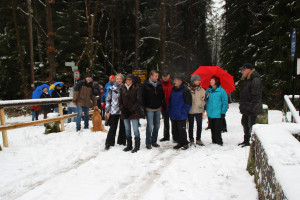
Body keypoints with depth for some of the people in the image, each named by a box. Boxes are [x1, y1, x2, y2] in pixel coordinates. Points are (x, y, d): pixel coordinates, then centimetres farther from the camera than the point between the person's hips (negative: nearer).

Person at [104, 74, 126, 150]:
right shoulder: (112, 88, 2)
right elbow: (108, 99, 5)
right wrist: (108, 110, 0)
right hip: (114, 111, -1)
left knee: (123, 127, 9)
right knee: (113, 127, 0)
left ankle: (122, 141, 23)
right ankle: (108, 143, 10)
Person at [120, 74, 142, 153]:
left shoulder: (136, 88, -5)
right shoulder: (122, 88, 7)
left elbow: (139, 101, -7)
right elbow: (120, 100, 10)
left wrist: (131, 110, -12)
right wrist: (123, 109, -4)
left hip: (134, 112, -4)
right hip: (125, 113, 5)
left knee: (135, 129, -2)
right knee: (127, 129, 13)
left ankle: (137, 146, 10)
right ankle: (129, 145, 24)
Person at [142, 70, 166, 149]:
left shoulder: (159, 84, 6)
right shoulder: (146, 85, -8)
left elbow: (162, 97, 13)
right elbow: (143, 97, -8)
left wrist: (164, 106, 10)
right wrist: (144, 108, -11)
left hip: (158, 109, 5)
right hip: (149, 109, -5)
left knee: (157, 126, 11)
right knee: (150, 126, -4)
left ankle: (154, 141, 24)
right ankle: (148, 143, 7)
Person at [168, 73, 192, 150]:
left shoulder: (185, 90, -9)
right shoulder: (173, 90, 10)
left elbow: (188, 103, -9)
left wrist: (183, 112, -12)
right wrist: (169, 111, 10)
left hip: (181, 116, -7)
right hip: (173, 115, 7)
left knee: (182, 130, -2)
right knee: (175, 130, 11)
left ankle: (185, 143, 13)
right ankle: (179, 142, 24)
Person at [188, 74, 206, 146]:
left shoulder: (202, 90, 3)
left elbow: (204, 99, 6)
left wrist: (202, 104, -11)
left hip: (199, 110, 2)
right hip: (190, 111, -2)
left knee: (199, 125, 8)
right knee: (191, 125, 8)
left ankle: (198, 139, 23)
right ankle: (191, 140, 19)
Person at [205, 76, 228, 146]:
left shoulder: (221, 91, -5)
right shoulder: (208, 91, 9)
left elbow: (225, 102, -3)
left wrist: (223, 112, -8)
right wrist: (207, 110, 10)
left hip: (218, 114, -5)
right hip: (210, 114, 5)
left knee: (217, 130, -6)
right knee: (212, 129, 10)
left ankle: (219, 142, 6)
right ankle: (214, 141, 20)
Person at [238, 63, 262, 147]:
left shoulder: (255, 79, -15)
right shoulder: (246, 79, 16)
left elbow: (255, 95, -21)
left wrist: (250, 107, -22)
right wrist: (242, 105, 18)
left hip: (252, 109, -10)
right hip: (246, 108, 10)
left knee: (251, 125, -7)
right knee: (245, 122, 17)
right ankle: (246, 140, 31)